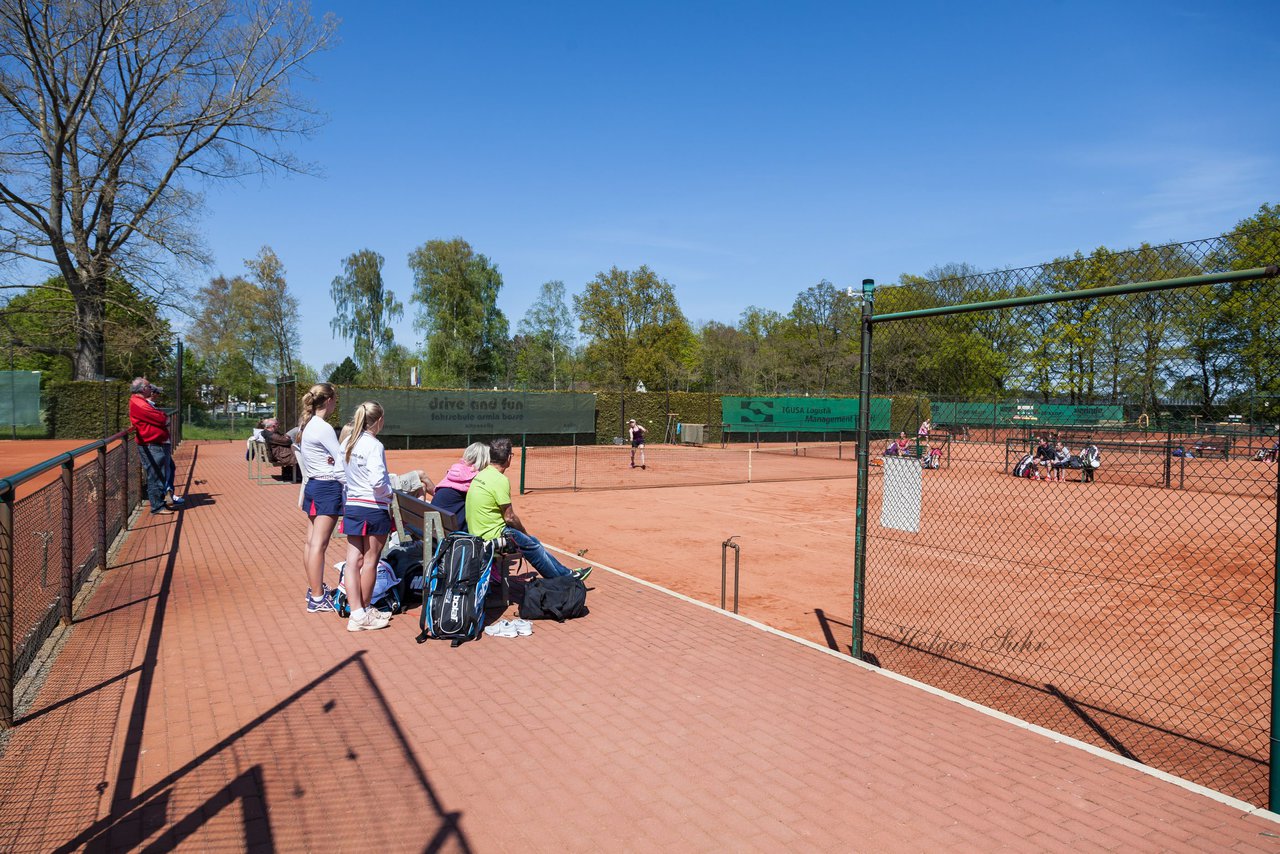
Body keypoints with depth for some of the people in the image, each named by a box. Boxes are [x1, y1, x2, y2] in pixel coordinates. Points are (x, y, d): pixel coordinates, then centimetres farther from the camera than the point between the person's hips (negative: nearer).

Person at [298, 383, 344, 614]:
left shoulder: (308, 426, 12)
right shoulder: (324, 428, -16)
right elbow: (341, 461, -17)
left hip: (312, 485, 10)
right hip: (328, 488, -9)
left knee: (311, 542, 15)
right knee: (319, 544, -6)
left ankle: (314, 589, 26)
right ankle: (317, 599, -2)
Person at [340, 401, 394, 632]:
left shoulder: (347, 443, 7)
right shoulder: (374, 445, -16)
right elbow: (377, 481, -25)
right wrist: (389, 492, -8)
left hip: (351, 506, 7)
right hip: (374, 508, -7)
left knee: (353, 561, 5)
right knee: (370, 561, 7)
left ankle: (357, 613, 8)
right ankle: (364, 612, 18)